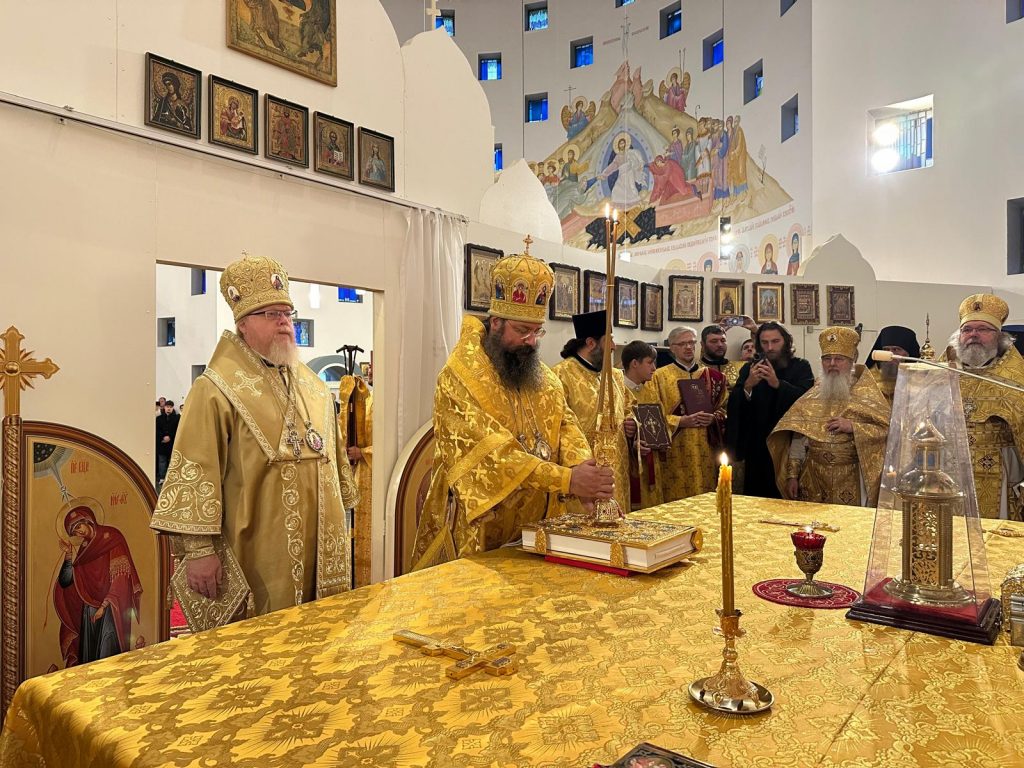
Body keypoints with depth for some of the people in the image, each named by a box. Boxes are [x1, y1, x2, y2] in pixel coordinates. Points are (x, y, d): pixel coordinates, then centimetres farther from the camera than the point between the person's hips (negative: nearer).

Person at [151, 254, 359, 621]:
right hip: (257, 557, -6)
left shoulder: (314, 387, 11)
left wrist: (339, 527, 18)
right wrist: (197, 548, -17)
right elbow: (193, 473, -14)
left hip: (317, 553, 6)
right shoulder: (217, 390, -9)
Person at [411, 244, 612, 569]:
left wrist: (582, 466, -20)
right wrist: (567, 479, -31)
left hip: (538, 524, 6)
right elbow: (494, 453, -25)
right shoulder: (460, 376, -17)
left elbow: (565, 424, 2)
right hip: (480, 528, -6)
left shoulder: (543, 376, 8)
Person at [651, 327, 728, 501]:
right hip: (676, 451, -3)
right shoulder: (660, 376, 1)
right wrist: (681, 421, -16)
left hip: (705, 449, 3)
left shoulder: (712, 375, 11)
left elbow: (725, 407, 13)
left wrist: (713, 418, -8)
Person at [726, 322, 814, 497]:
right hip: (758, 448, 1)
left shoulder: (801, 367, 3)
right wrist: (747, 386, -24)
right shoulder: (750, 369, 6)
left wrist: (777, 383, -28)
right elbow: (733, 407, -5)